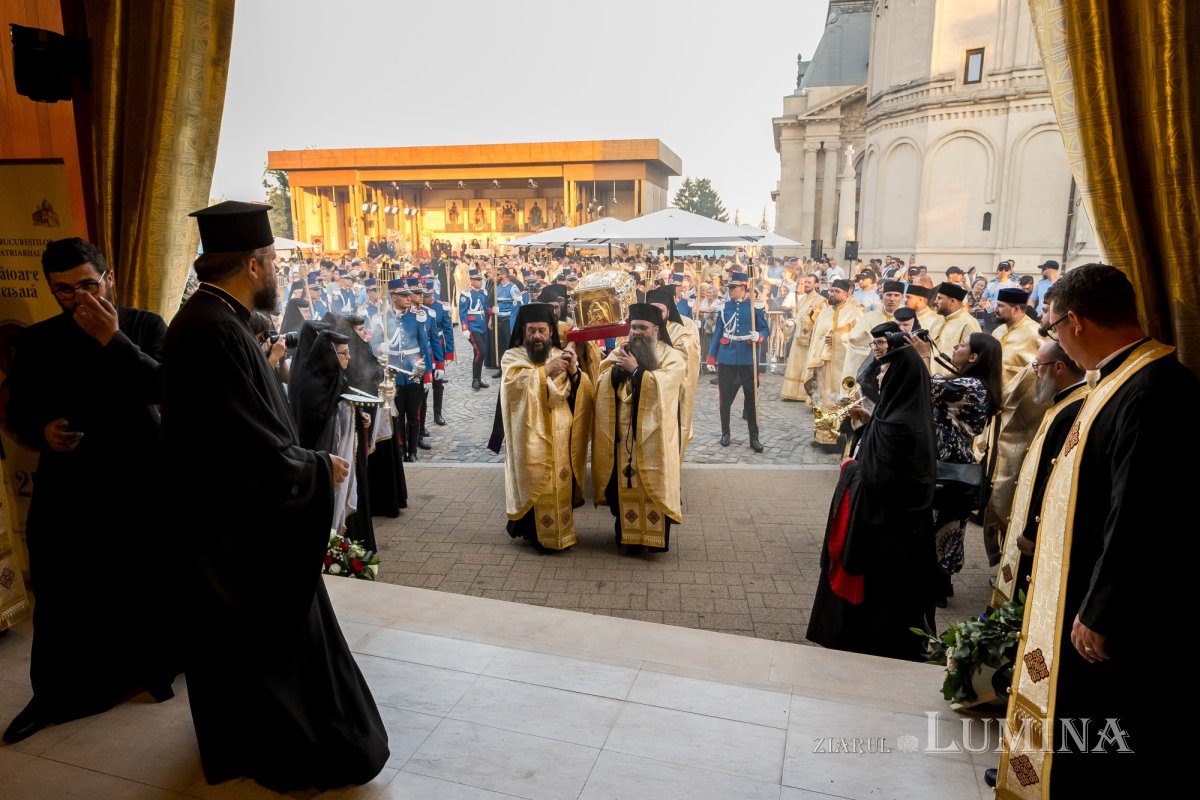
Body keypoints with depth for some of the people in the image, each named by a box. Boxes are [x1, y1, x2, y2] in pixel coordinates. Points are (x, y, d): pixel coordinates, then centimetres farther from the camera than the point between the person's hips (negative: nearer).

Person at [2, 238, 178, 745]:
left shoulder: (146, 326, 0)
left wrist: (112, 340, -22)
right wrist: (42, 432, -11)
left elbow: (166, 387, -15)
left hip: (141, 480, -1)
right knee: (64, 593, 5)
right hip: (68, 484, 2)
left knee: (150, 583, 7)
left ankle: (154, 667, 28)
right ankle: (59, 692, 24)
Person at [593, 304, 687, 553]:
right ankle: (626, 532, 22)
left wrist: (635, 369, -15)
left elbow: (662, 385, -19)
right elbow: (604, 385, -1)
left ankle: (656, 536, 13)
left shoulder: (671, 357, -1)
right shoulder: (620, 353, 10)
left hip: (654, 434, -3)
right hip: (623, 433, 3)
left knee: (654, 484, 2)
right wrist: (618, 366, -17)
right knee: (624, 484, 8)